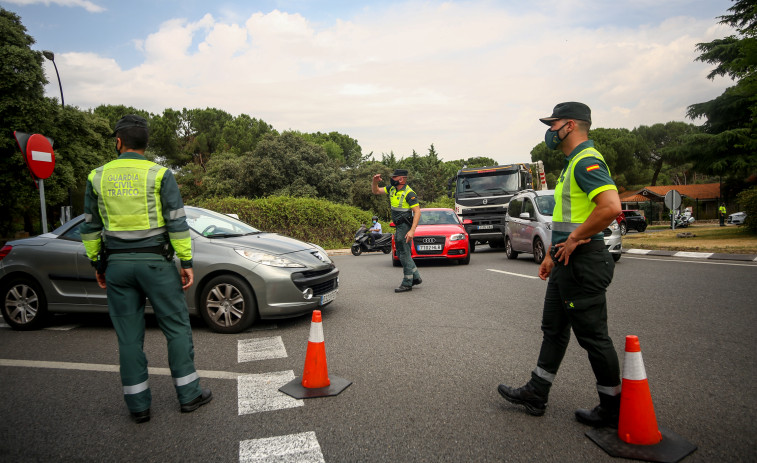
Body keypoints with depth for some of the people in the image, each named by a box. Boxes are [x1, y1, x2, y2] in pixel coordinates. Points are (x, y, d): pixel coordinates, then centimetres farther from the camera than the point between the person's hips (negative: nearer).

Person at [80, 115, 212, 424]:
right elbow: (177, 223, -10)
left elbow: (90, 227, 8)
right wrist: (186, 262, -5)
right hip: (155, 262, -3)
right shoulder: (159, 175, -6)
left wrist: (97, 264, 17)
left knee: (129, 336, 10)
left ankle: (138, 405, 18)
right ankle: (189, 395, 14)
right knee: (177, 329, 7)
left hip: (117, 264, 4)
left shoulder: (98, 177, 4)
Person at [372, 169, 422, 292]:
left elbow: (417, 212, -21)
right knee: (401, 254, 15)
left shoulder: (409, 193, -18)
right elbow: (376, 191, 16)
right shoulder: (392, 188, 8)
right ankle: (416, 278, 25)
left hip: (406, 227, -9)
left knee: (404, 255, -4)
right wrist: (375, 182, -6)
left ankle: (407, 284, 4)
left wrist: (412, 231, -28)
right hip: (399, 227, 9)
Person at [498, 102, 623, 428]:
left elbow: (611, 207, -31)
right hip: (567, 263, 11)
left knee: (592, 335, 1)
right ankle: (535, 395, 27)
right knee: (554, 329, 15)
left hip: (581, 263, -11)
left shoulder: (587, 161, -16)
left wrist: (574, 239, -21)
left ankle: (612, 409, 19)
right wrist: (552, 254, 22)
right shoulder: (573, 163, 18)